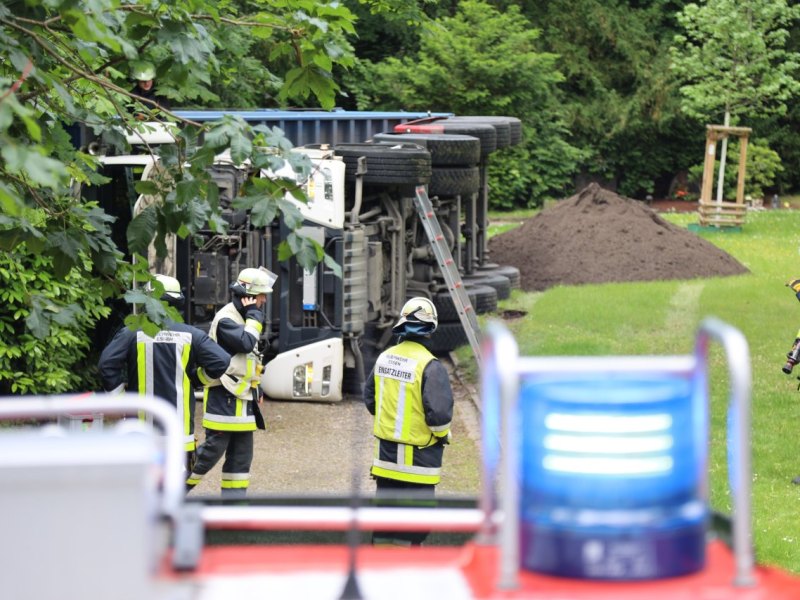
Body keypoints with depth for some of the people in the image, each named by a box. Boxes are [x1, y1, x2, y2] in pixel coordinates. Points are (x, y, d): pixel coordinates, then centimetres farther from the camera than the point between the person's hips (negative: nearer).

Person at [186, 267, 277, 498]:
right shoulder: (226, 319, -14)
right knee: (213, 449, -7)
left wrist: (254, 390, 22)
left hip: (242, 399, 10)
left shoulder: (243, 317, 17)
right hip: (224, 399, -10)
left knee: (241, 455, 9)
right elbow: (246, 342, -28)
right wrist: (254, 316, -15)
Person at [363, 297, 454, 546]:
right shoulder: (430, 366, -21)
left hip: (386, 450, 6)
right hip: (417, 457, -6)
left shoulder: (384, 359, 1)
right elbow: (440, 412, -24)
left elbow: (369, 397, 14)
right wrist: (443, 435, -4)